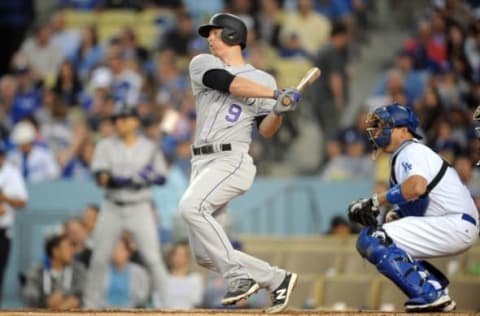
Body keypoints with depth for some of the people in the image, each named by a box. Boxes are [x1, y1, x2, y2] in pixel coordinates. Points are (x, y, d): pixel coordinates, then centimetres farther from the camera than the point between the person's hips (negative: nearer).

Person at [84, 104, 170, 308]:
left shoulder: (149, 148, 4)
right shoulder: (106, 146, 2)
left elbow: (161, 178, 3)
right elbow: (102, 178, -10)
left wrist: (151, 177, -21)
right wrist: (132, 179, -22)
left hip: (139, 209, -1)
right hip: (112, 209, 1)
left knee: (153, 258, -8)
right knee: (99, 259, 3)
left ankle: (165, 304, -1)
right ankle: (91, 304, 15)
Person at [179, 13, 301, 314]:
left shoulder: (264, 80, 10)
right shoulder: (202, 64, 13)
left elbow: (266, 131, 4)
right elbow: (228, 84, -7)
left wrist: (279, 111, -17)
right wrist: (276, 95, -13)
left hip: (233, 160, -5)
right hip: (202, 162, 5)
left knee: (191, 206, -32)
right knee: (206, 254, -2)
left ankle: (239, 275, -28)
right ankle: (277, 278, 12)